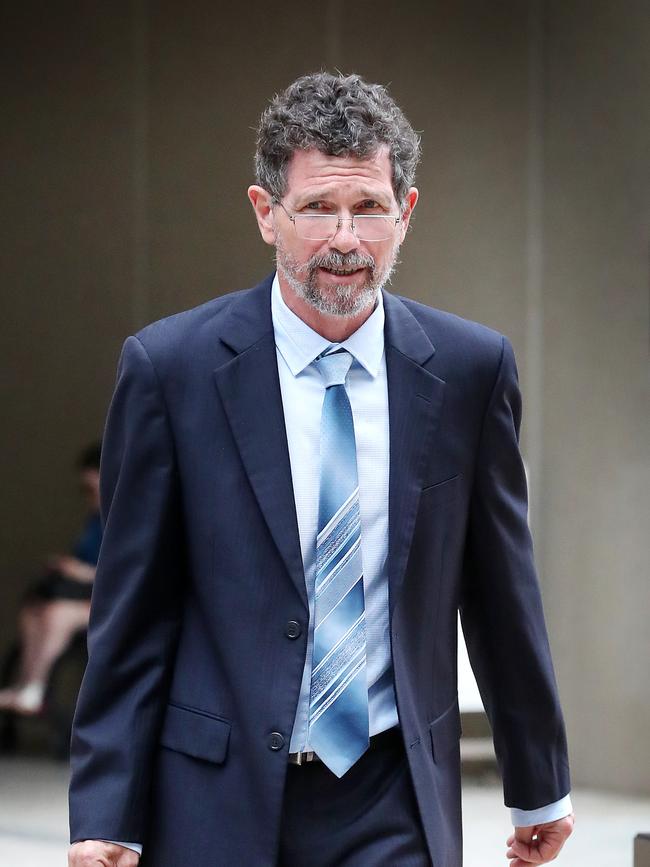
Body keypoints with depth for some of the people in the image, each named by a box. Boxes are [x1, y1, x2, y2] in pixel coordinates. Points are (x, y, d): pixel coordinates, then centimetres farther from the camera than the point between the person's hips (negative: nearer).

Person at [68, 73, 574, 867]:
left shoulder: (470, 368, 2)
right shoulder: (171, 367, -3)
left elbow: (502, 593, 11)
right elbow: (130, 615, -2)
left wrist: (539, 789, 18)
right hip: (216, 803, -1)